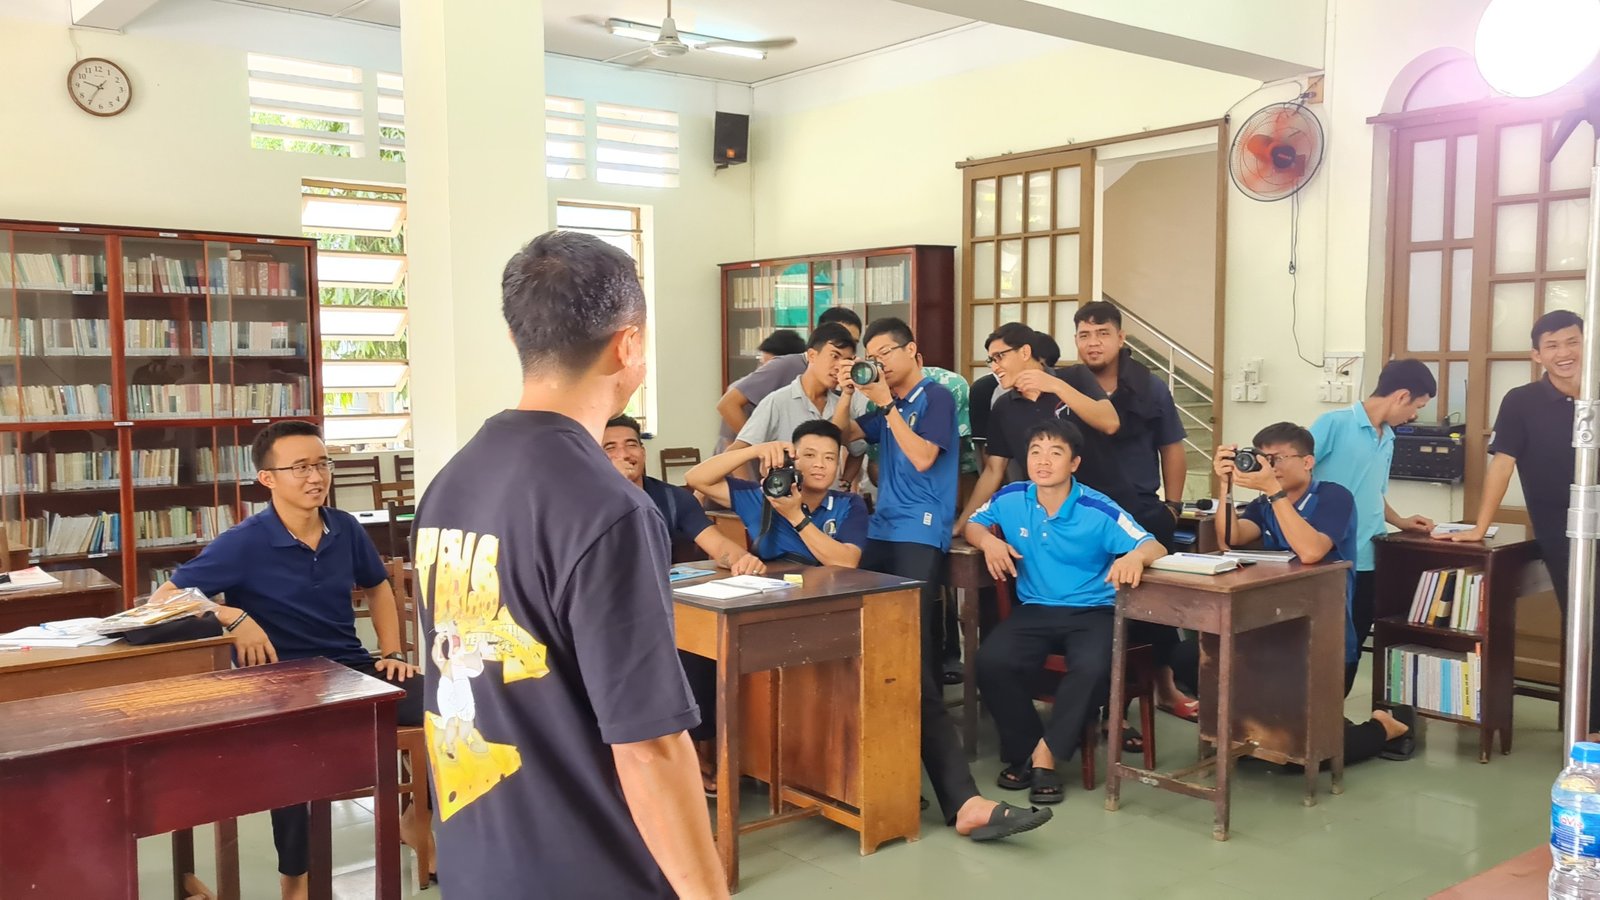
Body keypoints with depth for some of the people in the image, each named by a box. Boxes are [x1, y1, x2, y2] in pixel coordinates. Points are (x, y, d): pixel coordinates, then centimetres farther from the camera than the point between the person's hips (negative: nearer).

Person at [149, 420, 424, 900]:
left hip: (353, 669, 5)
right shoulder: (245, 543, -12)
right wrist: (234, 617, -25)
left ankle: (417, 817, 14)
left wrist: (392, 653, 11)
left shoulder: (345, 528, 3)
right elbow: (164, 598, -11)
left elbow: (377, 587, 21)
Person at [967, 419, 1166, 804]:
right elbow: (973, 524, 16)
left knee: (1093, 669, -35)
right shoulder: (1011, 499, -1)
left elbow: (1155, 547, -12)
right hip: (1034, 610, 3)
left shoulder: (1099, 511, -11)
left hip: (1092, 613, -2)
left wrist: (1135, 556, -38)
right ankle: (1024, 750, -2)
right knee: (991, 661, -27)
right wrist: (989, 540, -9)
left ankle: (1045, 755, -13)